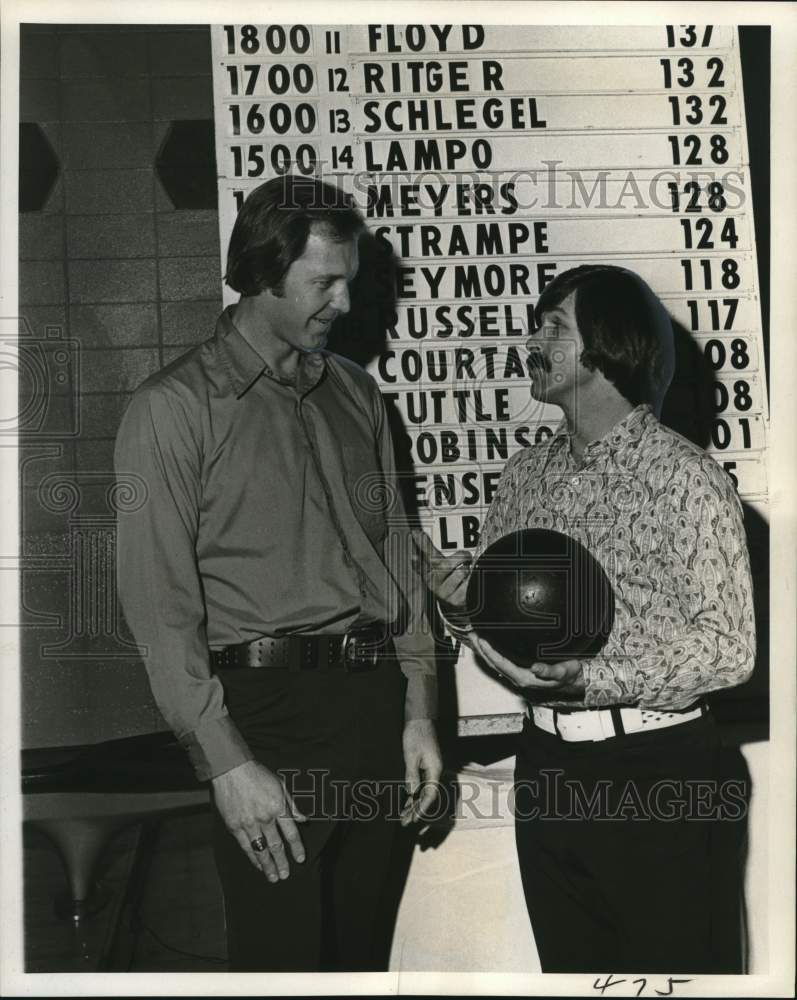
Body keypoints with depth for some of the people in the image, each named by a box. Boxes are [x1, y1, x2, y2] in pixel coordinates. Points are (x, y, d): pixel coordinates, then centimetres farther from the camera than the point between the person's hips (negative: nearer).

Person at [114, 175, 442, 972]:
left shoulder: (355, 394, 12)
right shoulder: (176, 406, -5)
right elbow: (159, 601, -10)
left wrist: (416, 711, 10)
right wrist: (226, 762, -14)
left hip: (374, 698, 5)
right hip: (271, 707, -5)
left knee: (358, 946, 14)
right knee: (281, 955, 1)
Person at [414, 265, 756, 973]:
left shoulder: (686, 476, -11)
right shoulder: (527, 472, 7)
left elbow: (729, 647, -15)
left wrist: (590, 679, -24)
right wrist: (456, 596, -11)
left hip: (654, 770, -6)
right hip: (546, 765, 6)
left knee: (670, 962, 5)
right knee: (568, 965, 18)